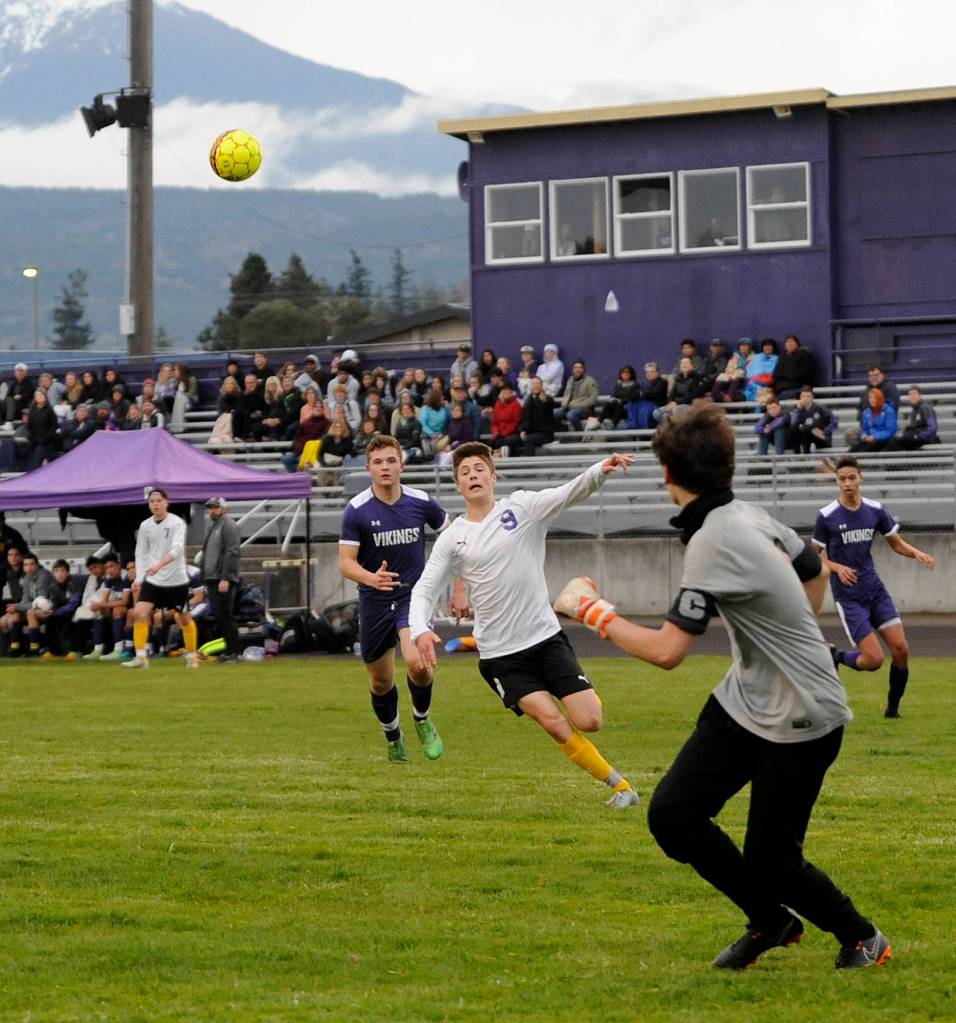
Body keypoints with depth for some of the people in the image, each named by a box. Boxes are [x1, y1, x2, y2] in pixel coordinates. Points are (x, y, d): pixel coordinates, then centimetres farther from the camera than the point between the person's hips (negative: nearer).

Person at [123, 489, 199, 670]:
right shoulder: (145, 526, 4)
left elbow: (177, 549, -24)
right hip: (152, 580, 3)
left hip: (176, 580, -3)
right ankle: (141, 657, -12)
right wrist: (139, 578, -4)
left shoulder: (177, 523, -11)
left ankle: (192, 656, 26)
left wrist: (160, 565, -38)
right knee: (139, 613, -14)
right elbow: (141, 554, 8)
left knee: (184, 619, 7)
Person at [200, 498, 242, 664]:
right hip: (212, 579, 9)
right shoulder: (211, 527, 23)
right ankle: (228, 650, 10)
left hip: (224, 580, -9)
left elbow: (232, 554, -15)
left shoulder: (229, 526, -6)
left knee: (224, 616, -12)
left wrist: (225, 578, -22)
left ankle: (233, 652, -11)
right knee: (218, 617, 7)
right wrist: (206, 582, 23)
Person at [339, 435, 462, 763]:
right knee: (381, 681, 10)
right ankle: (393, 738, 38)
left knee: (417, 664, -24)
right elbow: (346, 563, -13)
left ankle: (422, 718, 6)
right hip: (374, 602, 1)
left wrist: (459, 588, 8)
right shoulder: (356, 510, -11)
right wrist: (371, 578, -34)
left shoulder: (422, 503, -6)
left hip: (413, 595, -1)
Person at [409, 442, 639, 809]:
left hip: (546, 637, 0)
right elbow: (424, 589, 3)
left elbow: (568, 493, -18)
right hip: (499, 656, 0)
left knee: (588, 720, -8)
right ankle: (616, 783, 1)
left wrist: (600, 471, -39)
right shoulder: (452, 539, 2)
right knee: (552, 721, -17)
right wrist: (420, 630, -17)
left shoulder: (522, 506, -2)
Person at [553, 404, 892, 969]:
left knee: (771, 861, -1)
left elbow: (666, 650, -26)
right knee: (672, 814, 0)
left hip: (799, 721, -8)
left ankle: (863, 939, 26)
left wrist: (592, 609, -14)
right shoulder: (750, 514, 1)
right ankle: (771, 921, 19)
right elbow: (816, 572, 18)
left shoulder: (715, 542, -25)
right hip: (743, 703, 8)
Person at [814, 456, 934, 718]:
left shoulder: (875, 510, 1)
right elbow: (816, 556, 0)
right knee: (874, 659, -12)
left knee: (901, 649, -7)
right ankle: (836, 657, 19)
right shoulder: (826, 516, -9)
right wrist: (837, 568, -19)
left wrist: (917, 553, -10)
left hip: (874, 589, 4)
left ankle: (893, 707, 14)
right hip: (848, 596, -4)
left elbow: (897, 543, 11)